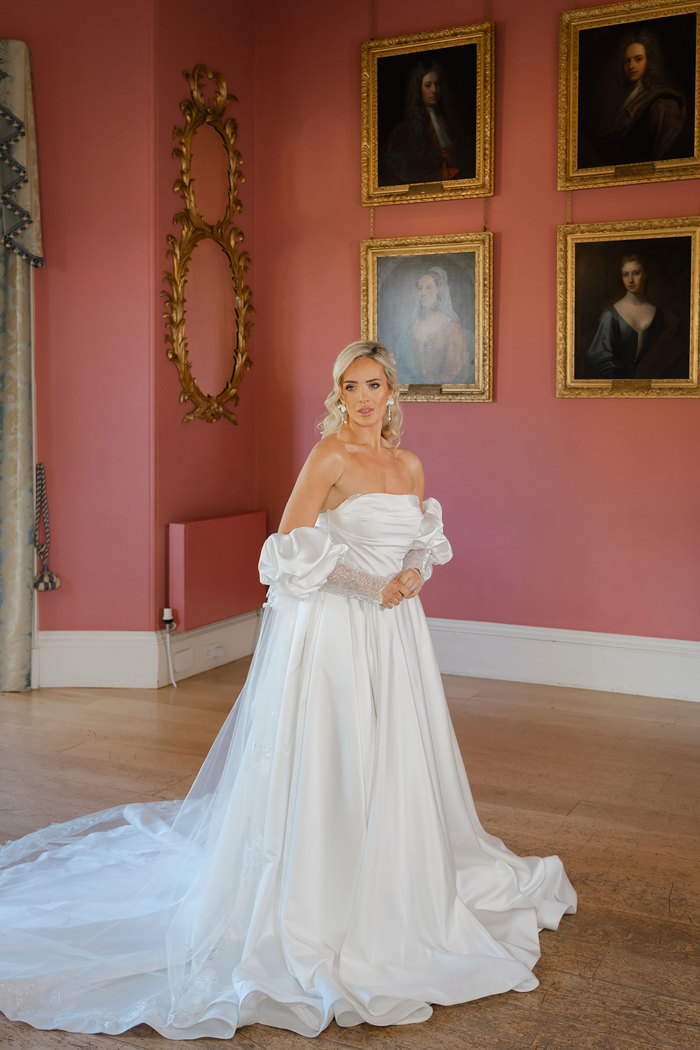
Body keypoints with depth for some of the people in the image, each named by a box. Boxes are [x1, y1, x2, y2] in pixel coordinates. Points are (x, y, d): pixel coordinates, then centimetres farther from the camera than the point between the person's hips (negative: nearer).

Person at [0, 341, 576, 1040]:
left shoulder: (409, 464, 11)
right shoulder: (329, 454, -9)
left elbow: (426, 543, 18)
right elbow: (290, 547, -14)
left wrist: (413, 575, -4)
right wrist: (369, 584, -14)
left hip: (393, 630, 7)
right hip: (334, 627, -7)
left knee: (394, 761, 14)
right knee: (328, 765, -2)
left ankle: (394, 893, 33)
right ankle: (319, 906, 14)